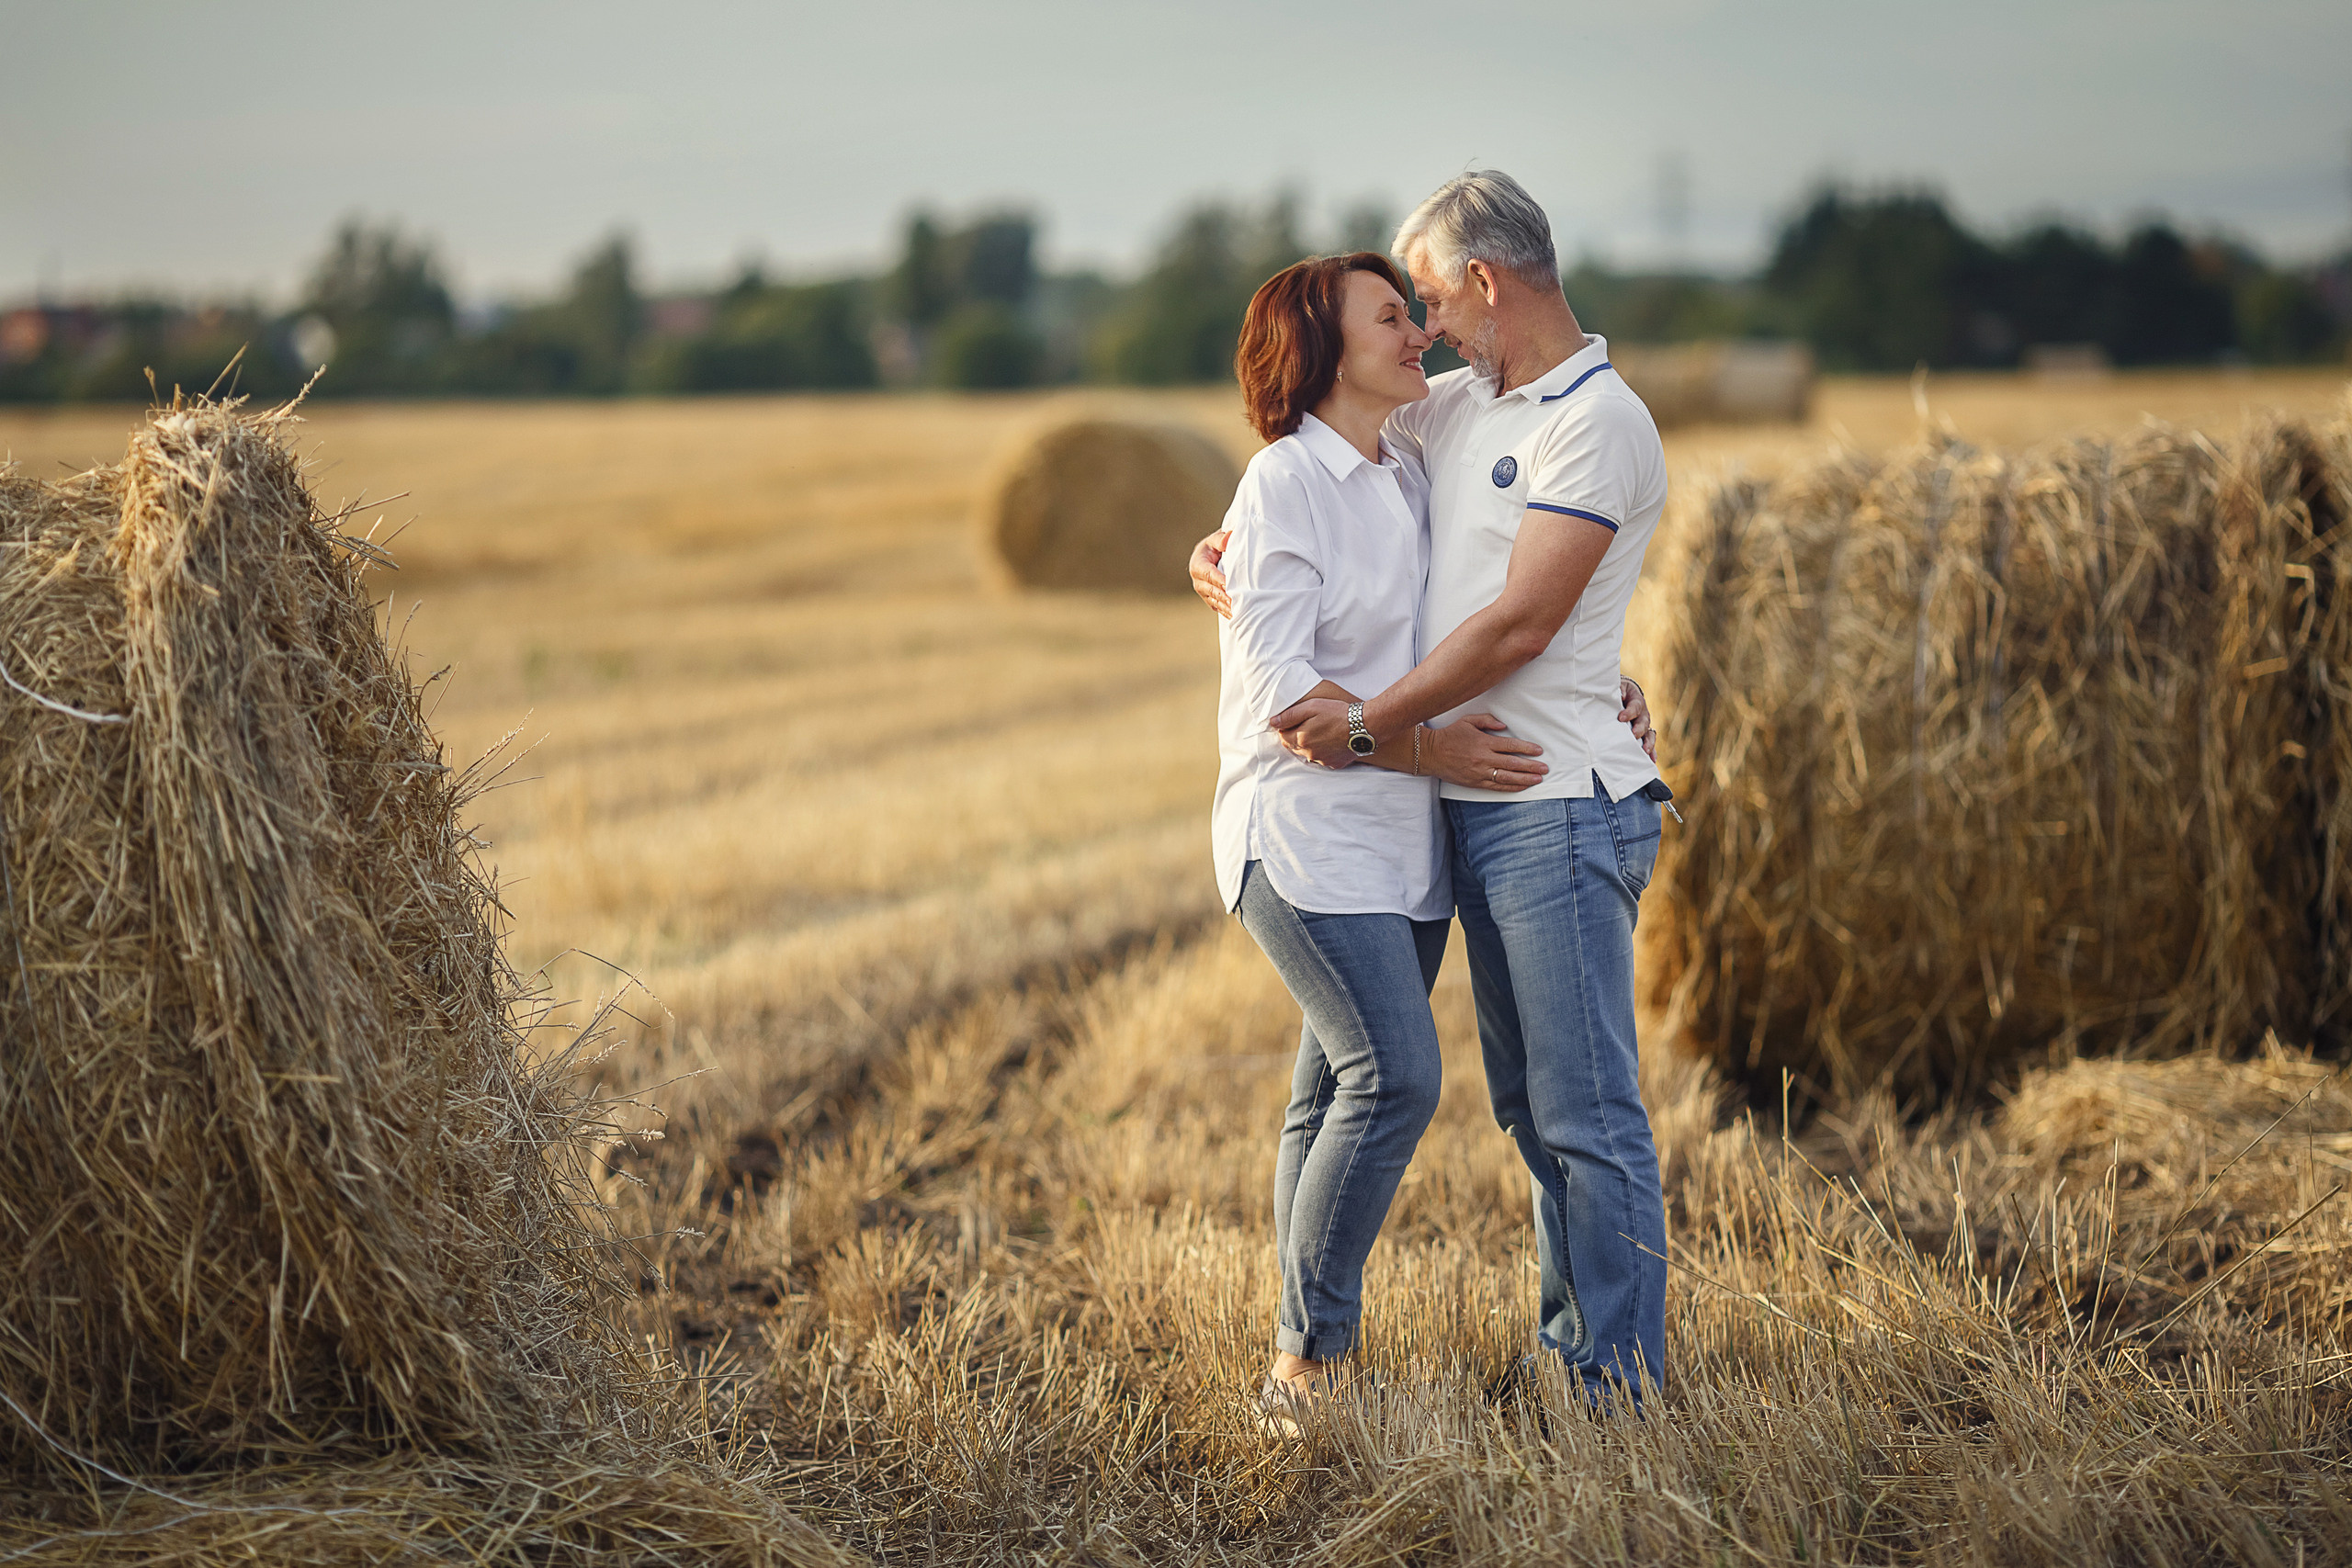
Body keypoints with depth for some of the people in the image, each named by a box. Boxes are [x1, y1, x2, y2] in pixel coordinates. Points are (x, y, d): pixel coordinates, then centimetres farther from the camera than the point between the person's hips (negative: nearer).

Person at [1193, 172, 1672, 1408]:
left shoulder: (1600, 422, -12)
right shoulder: (1462, 404, 14)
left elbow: (1521, 624, -18)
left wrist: (1369, 724, -14)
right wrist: (1222, 544, 11)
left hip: (1560, 806, -9)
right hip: (1474, 806, 9)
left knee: (1588, 1109, -6)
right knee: (1529, 1102, 14)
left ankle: (1622, 1385, -1)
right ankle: (1571, 1338, 23)